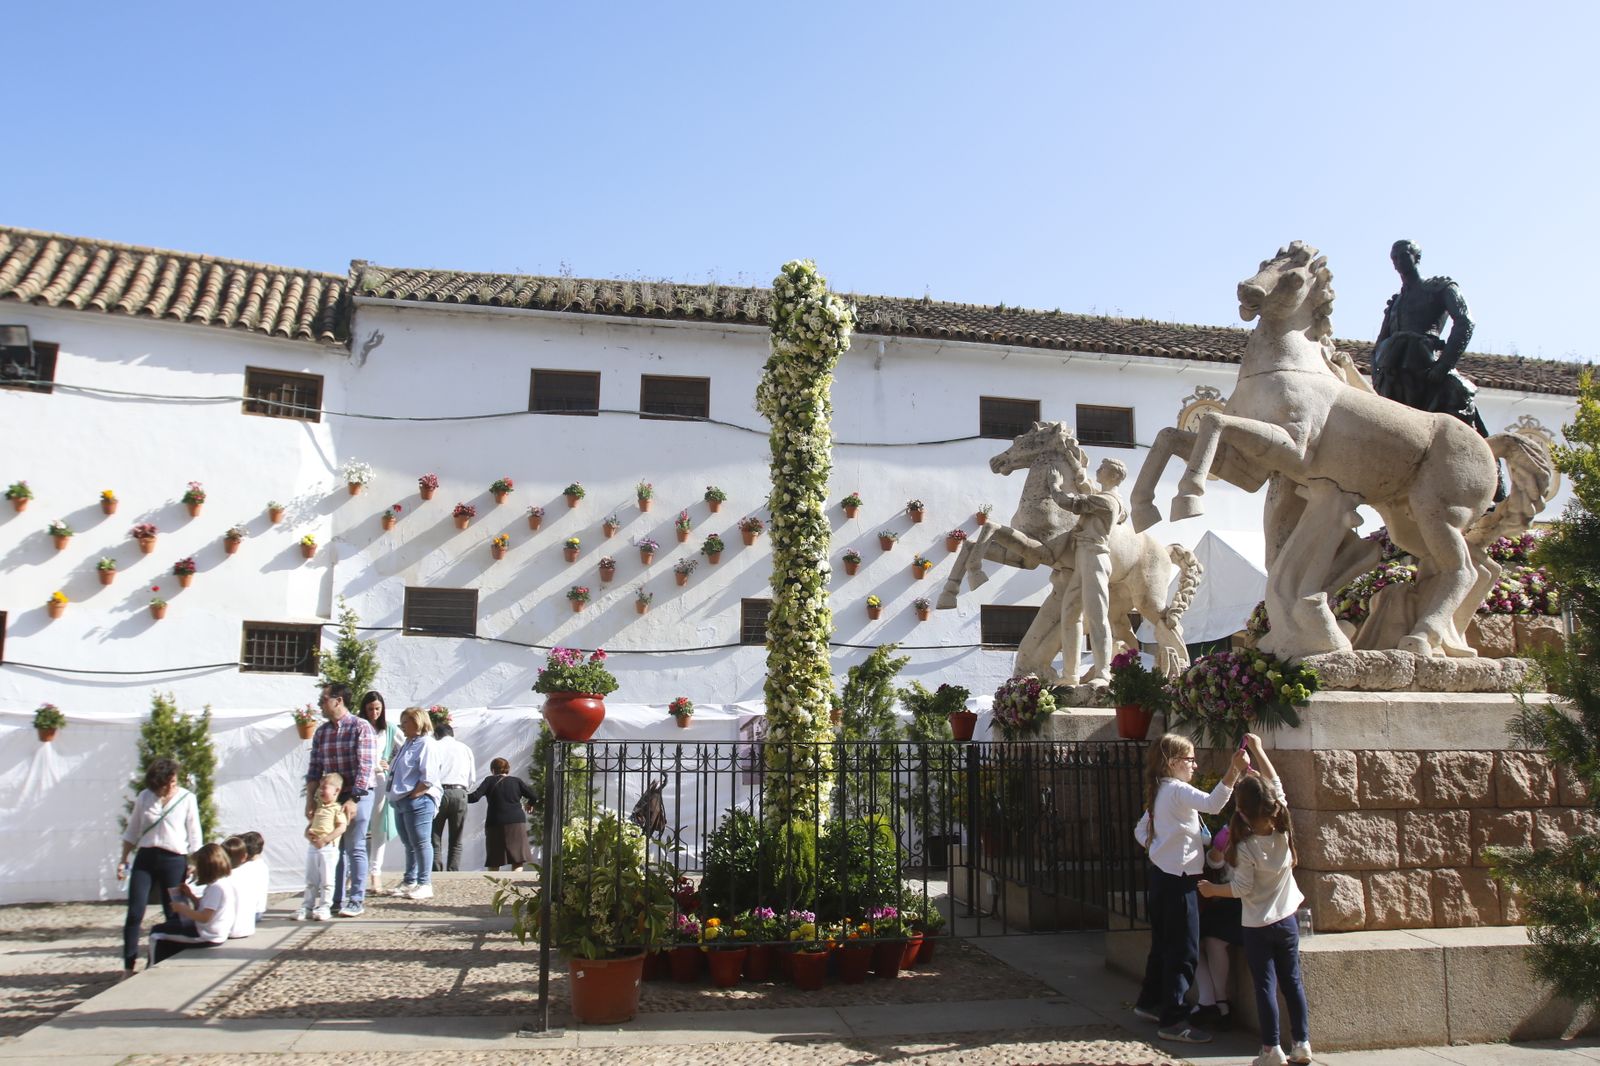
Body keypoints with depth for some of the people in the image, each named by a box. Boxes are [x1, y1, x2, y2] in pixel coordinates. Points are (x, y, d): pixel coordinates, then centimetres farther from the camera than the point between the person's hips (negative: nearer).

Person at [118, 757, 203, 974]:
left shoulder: (187, 798, -2)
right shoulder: (144, 798, 5)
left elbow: (194, 834, 1)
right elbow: (132, 831, 15)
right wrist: (123, 859, 10)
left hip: (174, 860, -2)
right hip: (145, 858, 2)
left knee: (174, 915, 3)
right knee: (134, 914, -4)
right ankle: (129, 966, 2)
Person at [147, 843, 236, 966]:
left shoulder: (216, 887, -22)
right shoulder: (224, 883, 9)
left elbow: (204, 917, -25)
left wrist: (182, 909, -13)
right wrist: (190, 895, 8)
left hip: (206, 937, -10)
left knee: (157, 933, 2)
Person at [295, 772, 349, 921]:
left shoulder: (337, 809, -5)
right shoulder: (317, 808, 18)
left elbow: (341, 827, -14)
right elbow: (310, 826, 21)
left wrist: (325, 839, -20)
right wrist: (308, 834, -2)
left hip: (328, 848, -7)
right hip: (312, 847, 7)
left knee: (326, 881, -2)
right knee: (310, 881, 11)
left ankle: (324, 908, 4)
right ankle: (307, 907, 17)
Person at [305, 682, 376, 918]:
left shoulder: (360, 727, -10)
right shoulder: (321, 732, 9)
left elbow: (365, 766, -15)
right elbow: (314, 768, 10)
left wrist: (353, 799, -19)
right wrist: (310, 800, 3)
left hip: (357, 795, -6)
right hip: (331, 796, 6)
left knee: (355, 848, -2)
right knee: (335, 848, 10)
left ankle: (357, 901, 4)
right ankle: (337, 899, 19)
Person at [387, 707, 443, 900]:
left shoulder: (425, 744, -10)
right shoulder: (407, 744, 19)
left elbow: (429, 777, -18)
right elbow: (397, 773, 25)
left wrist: (413, 795, -16)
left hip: (418, 802, -10)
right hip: (401, 802, 10)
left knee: (420, 843, -5)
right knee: (409, 844, 15)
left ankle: (424, 885, -1)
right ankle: (410, 882, 23)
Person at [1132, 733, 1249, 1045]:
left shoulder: (1159, 792, 14)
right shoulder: (1178, 790, -16)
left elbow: (1140, 831, 22)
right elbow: (1212, 804, -35)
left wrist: (1161, 846, 11)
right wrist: (1234, 770, -42)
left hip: (1161, 875, 10)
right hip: (1178, 878, -10)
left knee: (1163, 944, 21)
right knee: (1184, 951, -5)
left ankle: (1150, 1002, 34)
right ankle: (1173, 1020, -2)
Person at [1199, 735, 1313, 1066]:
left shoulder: (1246, 848, -22)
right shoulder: (1283, 832, -9)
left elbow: (1242, 889, -16)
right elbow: (1276, 783, 1)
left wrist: (1212, 890, 0)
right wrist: (1258, 750, 8)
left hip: (1257, 926, -5)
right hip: (1287, 919, 5)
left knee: (1266, 986, 2)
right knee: (1293, 981, 13)